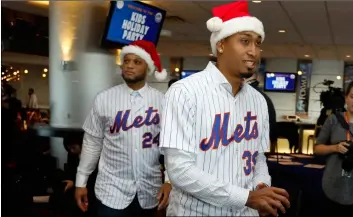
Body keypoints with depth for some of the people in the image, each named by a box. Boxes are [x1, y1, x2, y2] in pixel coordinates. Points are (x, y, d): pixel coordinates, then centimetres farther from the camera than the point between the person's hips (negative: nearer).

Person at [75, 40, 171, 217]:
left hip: (149, 191, 1)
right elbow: (92, 142, 2)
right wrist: (81, 181, 4)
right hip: (111, 191, -1)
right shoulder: (104, 98, -3)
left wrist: (170, 181, -7)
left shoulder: (161, 101, -3)